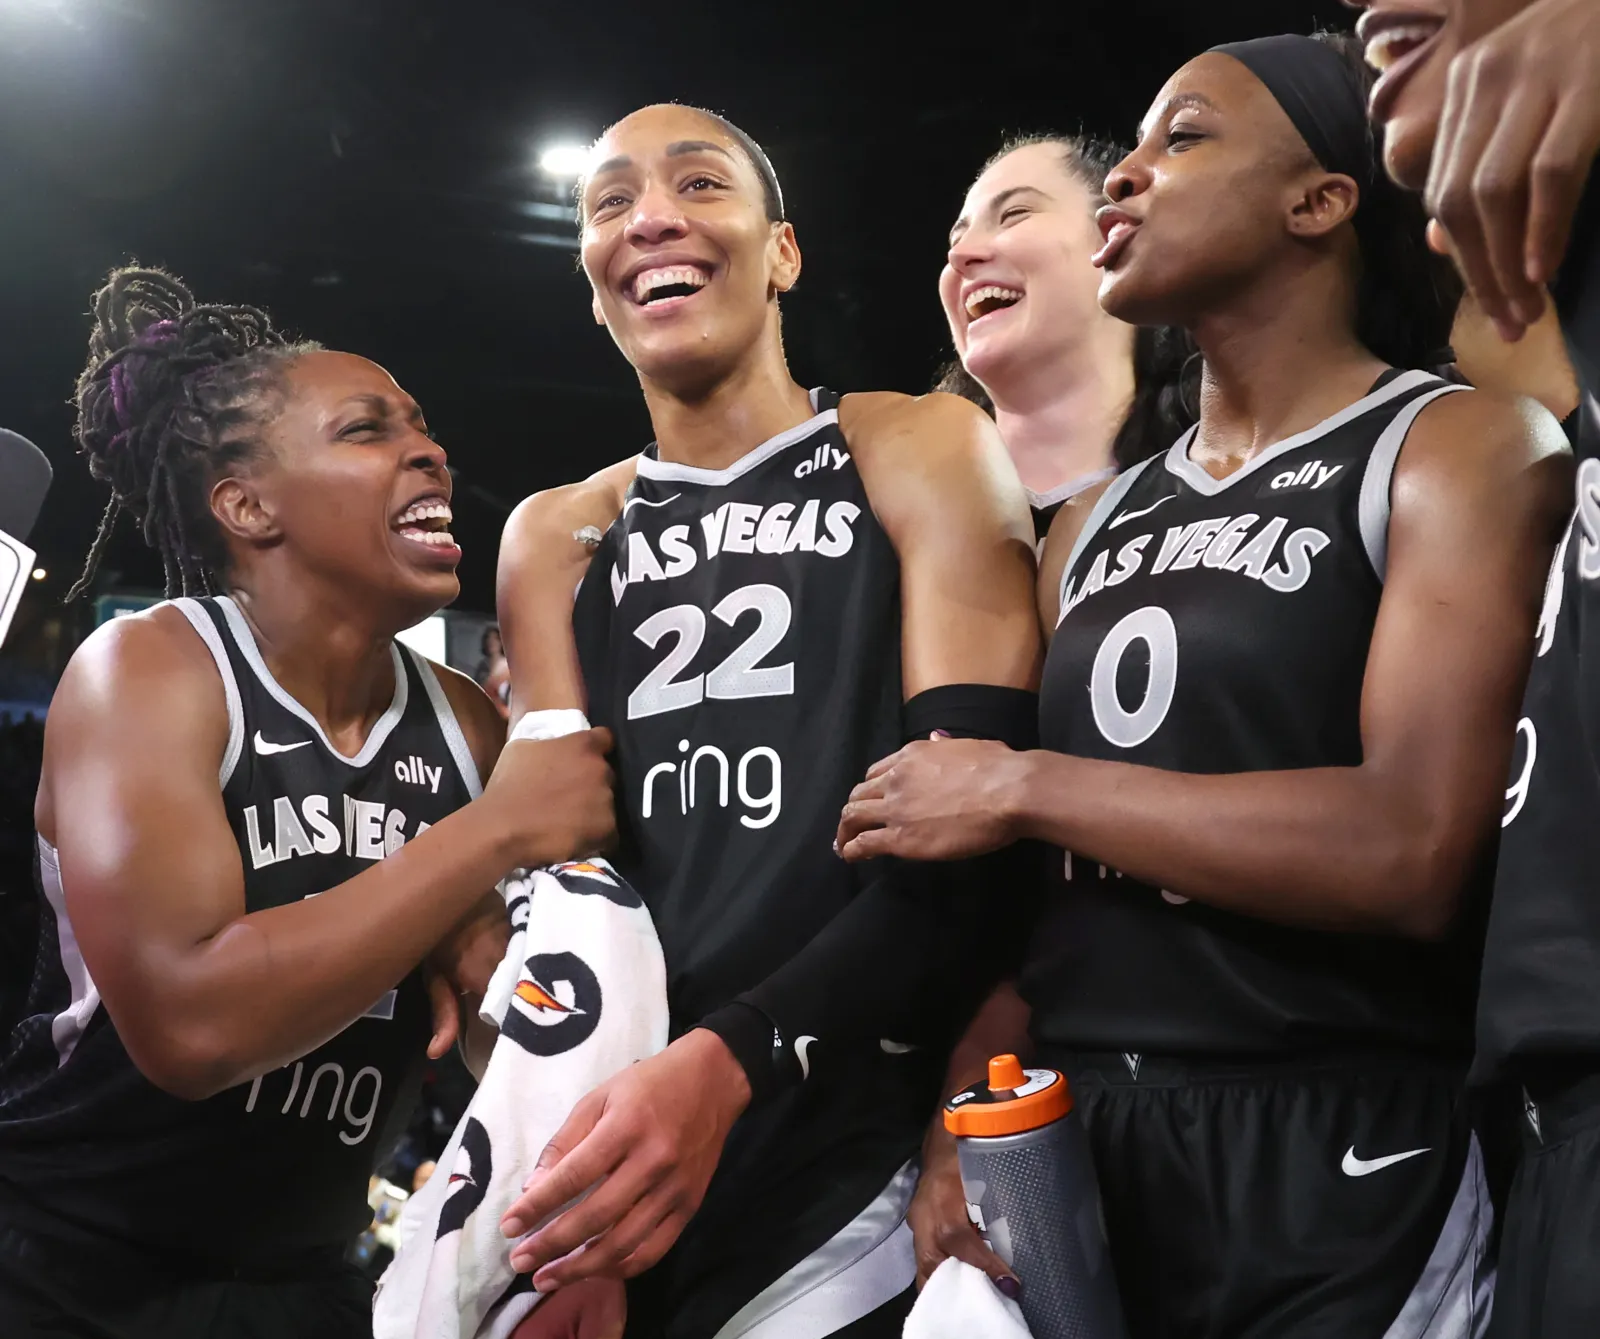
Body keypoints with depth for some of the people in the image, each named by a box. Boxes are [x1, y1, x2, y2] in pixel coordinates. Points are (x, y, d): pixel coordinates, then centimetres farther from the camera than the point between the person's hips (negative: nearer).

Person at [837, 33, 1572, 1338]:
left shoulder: (1463, 444, -7)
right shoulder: (1098, 523, 12)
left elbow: (1411, 853, -21)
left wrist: (1024, 787, -13)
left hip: (1336, 1167, -5)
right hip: (1069, 1146, 6)